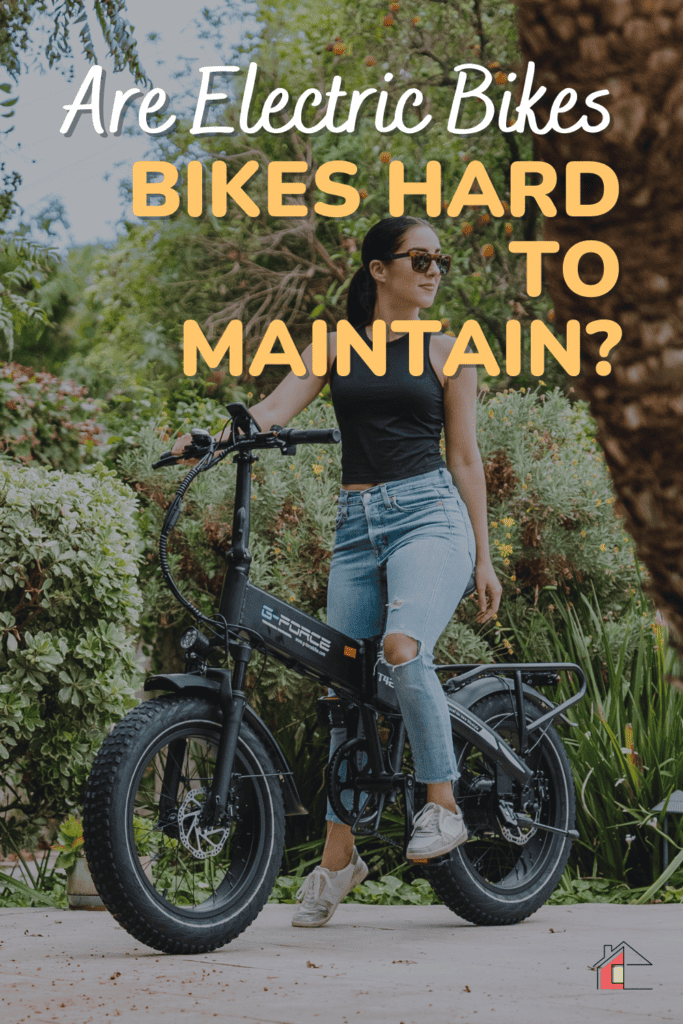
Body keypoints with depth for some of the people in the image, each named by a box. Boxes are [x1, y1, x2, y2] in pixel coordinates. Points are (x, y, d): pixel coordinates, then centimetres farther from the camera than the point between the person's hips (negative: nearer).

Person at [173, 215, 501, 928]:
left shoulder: (444, 352, 9)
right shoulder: (335, 343, 14)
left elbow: (464, 457, 9)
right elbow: (275, 407, 2)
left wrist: (483, 558, 6)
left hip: (428, 514, -3)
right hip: (356, 527, 3)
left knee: (402, 648, -29)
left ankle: (443, 805, -14)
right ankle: (338, 855, 14)